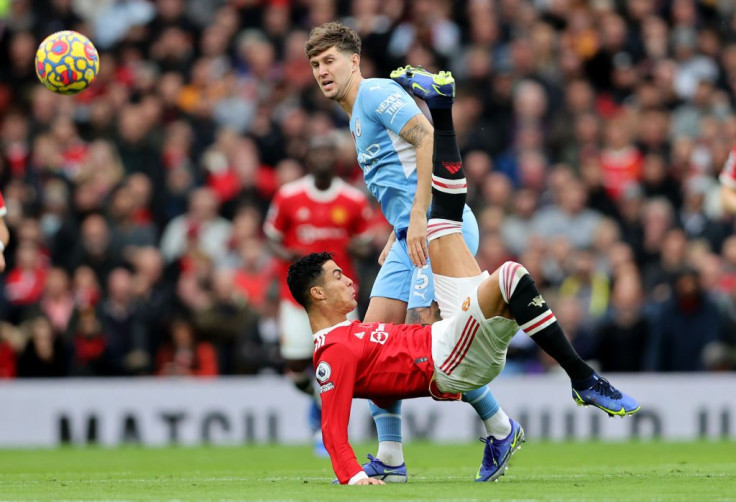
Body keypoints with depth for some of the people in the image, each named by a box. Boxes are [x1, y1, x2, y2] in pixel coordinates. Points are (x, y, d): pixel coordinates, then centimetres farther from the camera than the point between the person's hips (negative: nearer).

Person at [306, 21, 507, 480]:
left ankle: (499, 428, -3)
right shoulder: (358, 119, 25)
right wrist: (394, 240, 19)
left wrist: (418, 218, -25)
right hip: (412, 235, 10)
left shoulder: (377, 93, -6)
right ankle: (390, 458, 3)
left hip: (442, 228, -10)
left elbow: (428, 139, -20)